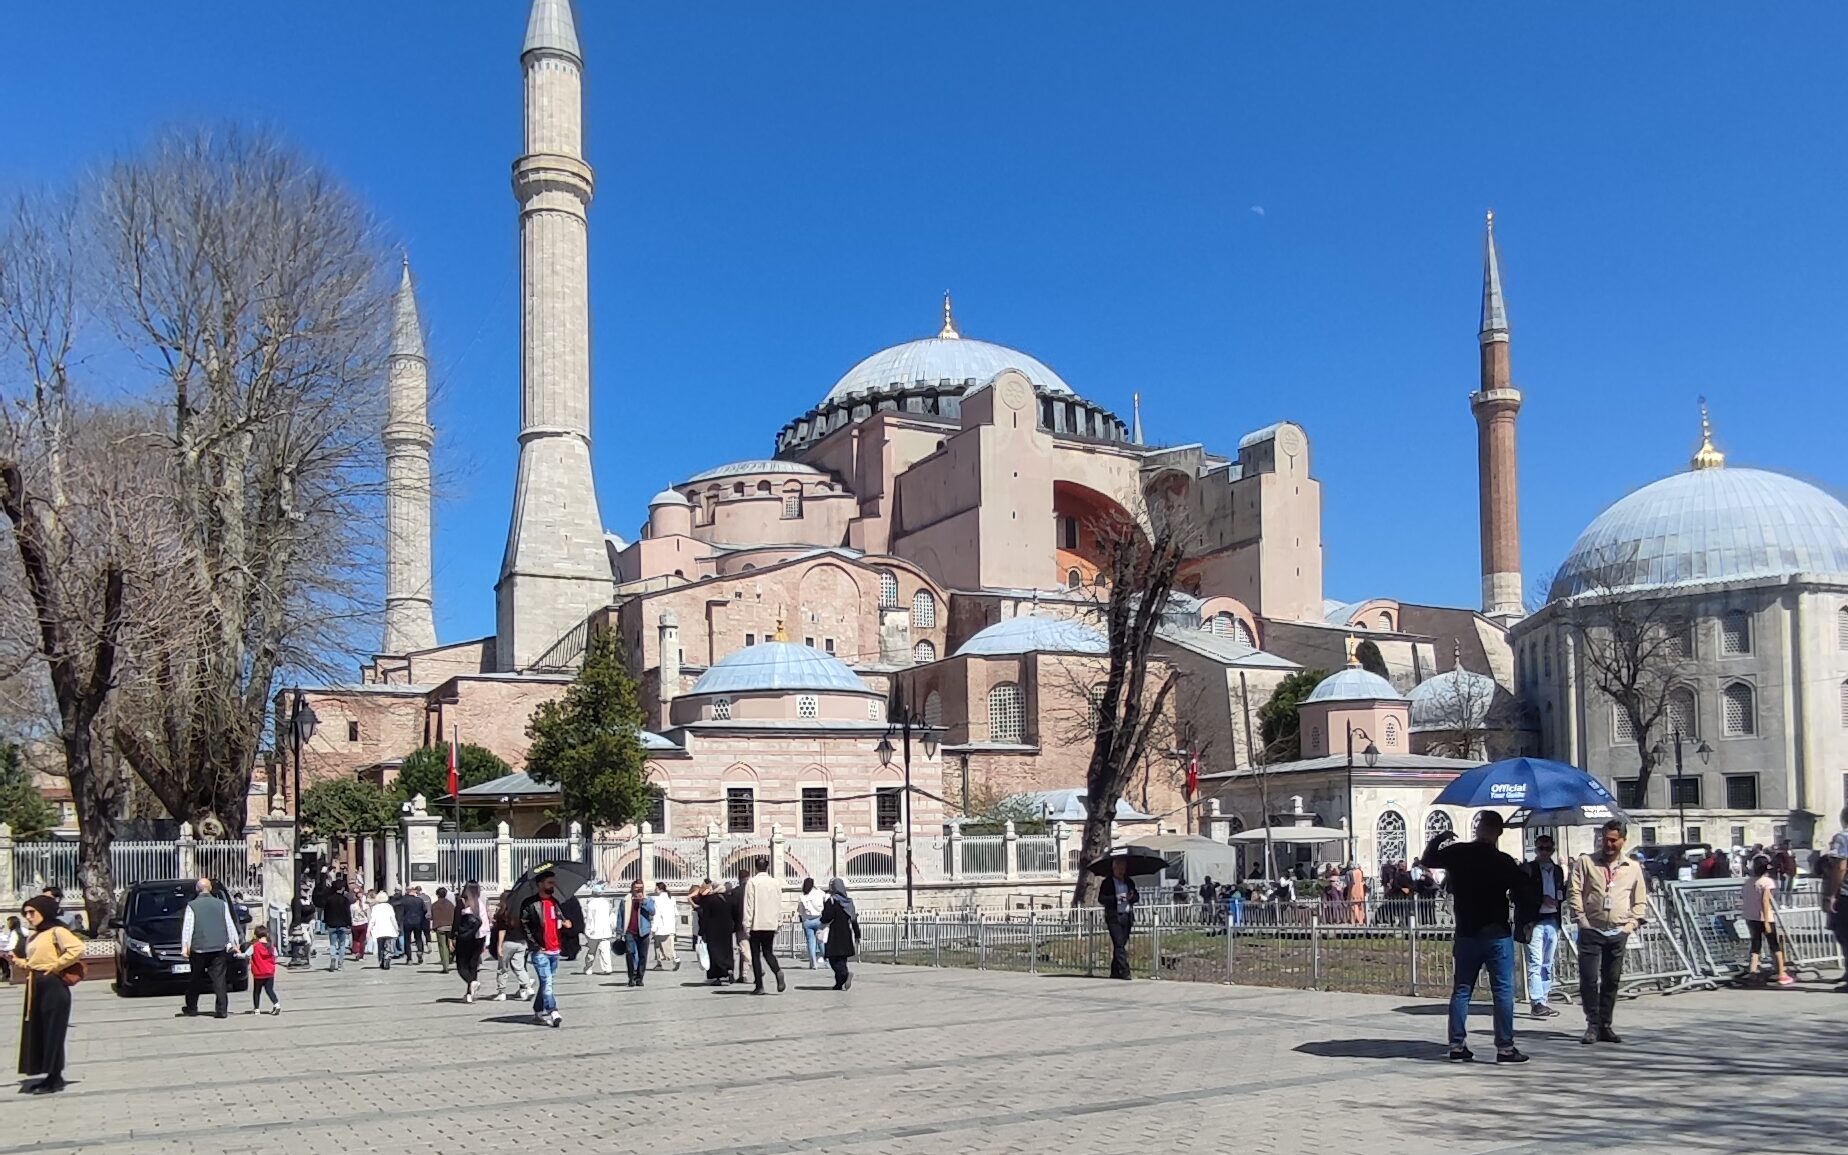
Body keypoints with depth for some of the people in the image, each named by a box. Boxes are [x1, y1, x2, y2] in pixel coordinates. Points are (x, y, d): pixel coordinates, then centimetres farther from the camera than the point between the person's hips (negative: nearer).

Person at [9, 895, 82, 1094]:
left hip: (52, 987, -9)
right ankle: (51, 1076, 16)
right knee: (37, 1033, 9)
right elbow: (34, 962, 19)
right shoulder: (35, 935, 17)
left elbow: (78, 948, -23)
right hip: (36, 988, 9)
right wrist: (18, 961, 4)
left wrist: (56, 966, -18)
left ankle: (55, 1079, 3)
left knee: (52, 1033, -3)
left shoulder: (57, 931, -10)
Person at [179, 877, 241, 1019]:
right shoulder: (222, 904, 6)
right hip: (219, 948, 1)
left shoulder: (192, 906, 0)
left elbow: (187, 928, -5)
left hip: (199, 948, -1)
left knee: (196, 980, 13)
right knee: (219, 979, -1)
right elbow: (230, 925, 9)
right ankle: (222, 1010, -7)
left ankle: (191, 1008, 21)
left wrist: (185, 946, -6)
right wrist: (235, 943, 14)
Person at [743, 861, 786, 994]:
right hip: (771, 924, 4)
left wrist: (746, 924, -6)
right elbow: (779, 904, 9)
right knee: (768, 952, 15)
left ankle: (759, 986, 1)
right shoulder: (775, 883, 5)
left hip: (756, 924, -4)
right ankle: (778, 971, -14)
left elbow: (748, 905, -9)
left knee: (756, 955, 4)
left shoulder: (752, 882, -8)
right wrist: (779, 922, 17)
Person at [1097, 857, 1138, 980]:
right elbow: (1101, 899, -4)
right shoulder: (1107, 883, 3)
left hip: (1126, 916, 5)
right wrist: (1115, 898, -18)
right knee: (1119, 944, -12)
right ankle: (1124, 971, -16)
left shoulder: (1129, 882, 17)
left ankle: (1115, 972, 15)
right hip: (1113, 917, -5)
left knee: (1121, 945, 6)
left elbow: (1137, 897, 19)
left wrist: (1132, 897, -5)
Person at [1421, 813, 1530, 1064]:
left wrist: (1442, 837, 23)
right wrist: (1526, 920, 10)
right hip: (1497, 934, -4)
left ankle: (1457, 1045, 10)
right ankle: (1505, 1047, 1)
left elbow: (1428, 858, 13)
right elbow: (1521, 896, -8)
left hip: (1466, 933, 4)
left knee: (1461, 990, 10)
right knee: (1503, 991, 2)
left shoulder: (1456, 853, -3)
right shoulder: (1505, 862, -11)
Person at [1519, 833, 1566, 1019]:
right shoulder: (1527, 869, -2)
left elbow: (1562, 894, 20)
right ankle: (1537, 1002, -12)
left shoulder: (1558, 871, 15)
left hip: (1552, 921, 6)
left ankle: (1542, 1002, 14)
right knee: (1535, 963, -10)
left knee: (1547, 964, 9)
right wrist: (1542, 899, -15)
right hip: (1534, 921, -6)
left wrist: (1560, 901, -2)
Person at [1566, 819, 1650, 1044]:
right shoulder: (1585, 862, 3)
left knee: (1611, 981, 6)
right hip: (1591, 931, -2)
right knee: (1589, 979, -8)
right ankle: (1593, 1025, -1)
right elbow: (1574, 892, -1)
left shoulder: (1633, 868, 10)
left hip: (1618, 933, 2)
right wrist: (1581, 919, -8)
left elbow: (1641, 901, 16)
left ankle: (1605, 1026, 14)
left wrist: (1632, 924, 4)